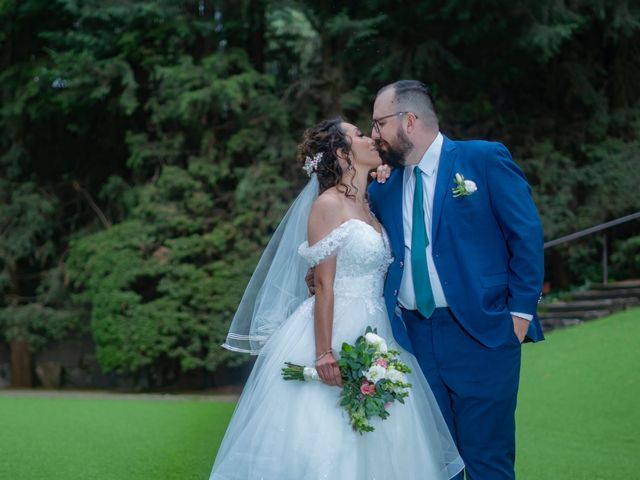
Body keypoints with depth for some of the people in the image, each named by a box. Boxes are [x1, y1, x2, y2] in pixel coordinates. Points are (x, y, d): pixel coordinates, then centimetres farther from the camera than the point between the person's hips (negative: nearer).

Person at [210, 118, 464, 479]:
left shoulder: (370, 206, 15)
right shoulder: (328, 204, -9)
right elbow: (324, 285, -14)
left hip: (373, 334, 8)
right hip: (336, 331, -8)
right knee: (329, 440, -6)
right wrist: (324, 353, -19)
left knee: (374, 442, 7)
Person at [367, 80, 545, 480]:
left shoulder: (485, 159, -3)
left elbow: (527, 236, -4)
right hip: (414, 337, 5)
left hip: (481, 333, -5)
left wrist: (521, 312, -8)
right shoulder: (384, 186, 12)